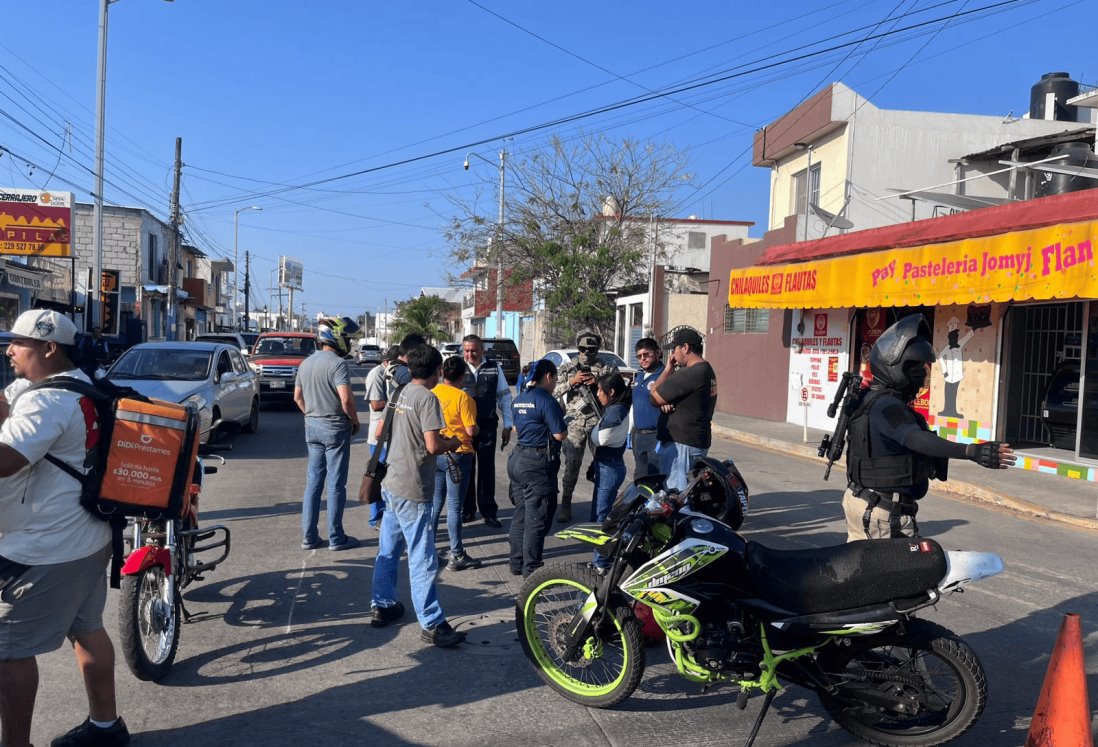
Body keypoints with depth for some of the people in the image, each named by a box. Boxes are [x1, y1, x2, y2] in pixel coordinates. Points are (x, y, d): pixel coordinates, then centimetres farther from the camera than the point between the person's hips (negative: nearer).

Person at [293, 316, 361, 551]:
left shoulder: (306, 363, 10)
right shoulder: (338, 364, -15)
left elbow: (297, 397, 17)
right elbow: (346, 399, -23)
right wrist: (355, 421, -9)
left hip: (312, 427, 7)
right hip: (335, 428, -7)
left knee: (313, 481, 12)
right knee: (336, 484, 0)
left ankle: (309, 537, 16)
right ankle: (336, 538, 7)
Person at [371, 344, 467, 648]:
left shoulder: (402, 393, 9)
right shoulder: (427, 397, -16)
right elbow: (433, 446, -23)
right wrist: (454, 443, -2)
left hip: (391, 484, 9)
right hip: (412, 491, -9)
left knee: (388, 550, 18)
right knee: (422, 559, -3)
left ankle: (382, 606, 29)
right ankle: (431, 624, 2)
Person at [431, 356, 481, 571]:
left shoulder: (431, 393, 0)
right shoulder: (463, 397, -15)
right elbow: (471, 431, -17)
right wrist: (478, 429, 4)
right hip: (457, 454, -5)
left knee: (435, 503, 18)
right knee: (454, 507, 1)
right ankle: (456, 556, 7)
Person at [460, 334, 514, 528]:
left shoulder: (494, 368, 2)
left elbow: (504, 397, 6)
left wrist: (507, 426, 3)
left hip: (487, 426, 0)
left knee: (487, 469, 6)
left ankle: (489, 511, 17)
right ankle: (467, 510, 24)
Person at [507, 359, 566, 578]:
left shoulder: (519, 400, 11)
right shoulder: (546, 400, -16)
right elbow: (560, 435, -17)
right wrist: (559, 422, 2)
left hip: (518, 458, 9)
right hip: (538, 463, -9)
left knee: (521, 513, 17)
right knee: (537, 518, -1)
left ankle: (517, 563, 24)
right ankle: (531, 568, 5)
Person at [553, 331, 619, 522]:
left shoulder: (608, 368, 6)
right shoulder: (568, 368, 9)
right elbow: (553, 391, 2)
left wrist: (599, 381, -13)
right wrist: (571, 381, -11)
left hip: (598, 420, 0)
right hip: (575, 421, 0)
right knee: (572, 463, -4)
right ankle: (565, 506, 4)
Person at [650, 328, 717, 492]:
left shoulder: (689, 374, -21)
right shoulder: (706, 371, 13)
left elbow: (654, 398, -15)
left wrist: (668, 368, -7)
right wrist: (665, 402, -6)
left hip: (681, 444, -11)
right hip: (699, 442, 11)